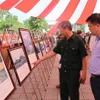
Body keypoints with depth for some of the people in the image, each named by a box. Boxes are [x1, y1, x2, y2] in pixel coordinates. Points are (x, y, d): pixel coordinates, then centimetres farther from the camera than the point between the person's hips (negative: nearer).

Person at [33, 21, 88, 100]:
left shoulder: (78, 41, -16)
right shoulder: (62, 42, 3)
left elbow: (84, 57, -13)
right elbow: (53, 52, 8)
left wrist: (84, 72, -12)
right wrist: (40, 60, 8)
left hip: (74, 72, -6)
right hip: (63, 70, 6)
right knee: (63, 93, 19)